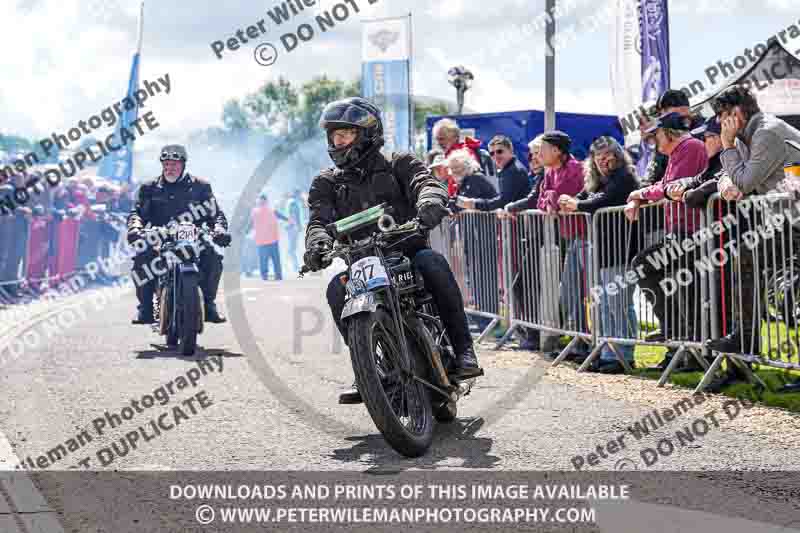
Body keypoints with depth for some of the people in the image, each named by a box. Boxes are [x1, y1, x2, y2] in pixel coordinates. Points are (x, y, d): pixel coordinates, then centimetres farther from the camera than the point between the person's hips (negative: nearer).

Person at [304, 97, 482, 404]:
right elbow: (319, 220, -1)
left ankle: (464, 350, -30)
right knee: (337, 289, -28)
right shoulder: (326, 183, 15)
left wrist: (429, 202, -37)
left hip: (407, 251, -2)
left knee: (431, 261, -34)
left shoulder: (399, 164, 9)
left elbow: (426, 183, -10)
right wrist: (318, 242, -26)